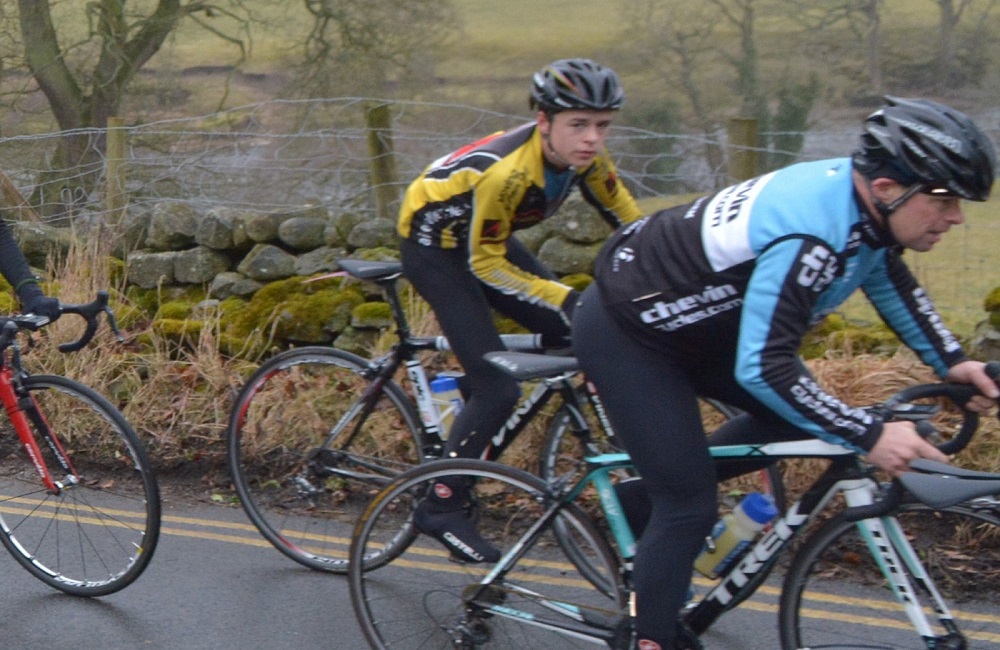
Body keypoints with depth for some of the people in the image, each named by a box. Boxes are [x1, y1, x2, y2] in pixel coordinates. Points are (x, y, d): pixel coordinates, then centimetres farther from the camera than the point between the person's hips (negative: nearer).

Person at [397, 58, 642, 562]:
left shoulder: (583, 156, -16)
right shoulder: (504, 171, -36)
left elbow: (630, 223, -2)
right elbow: (486, 266, -27)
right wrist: (569, 300, -28)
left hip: (487, 239, 8)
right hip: (434, 246, -7)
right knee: (498, 389, -14)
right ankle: (442, 510, 0)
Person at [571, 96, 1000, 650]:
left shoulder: (859, 200, -6)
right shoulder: (811, 235, -35)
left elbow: (892, 280, 15)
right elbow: (762, 367, -37)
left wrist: (951, 361, 8)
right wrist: (869, 436, -34)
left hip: (688, 319, 9)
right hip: (622, 333, -9)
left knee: (798, 413, 8)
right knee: (689, 505, -7)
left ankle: (655, 490, 20)